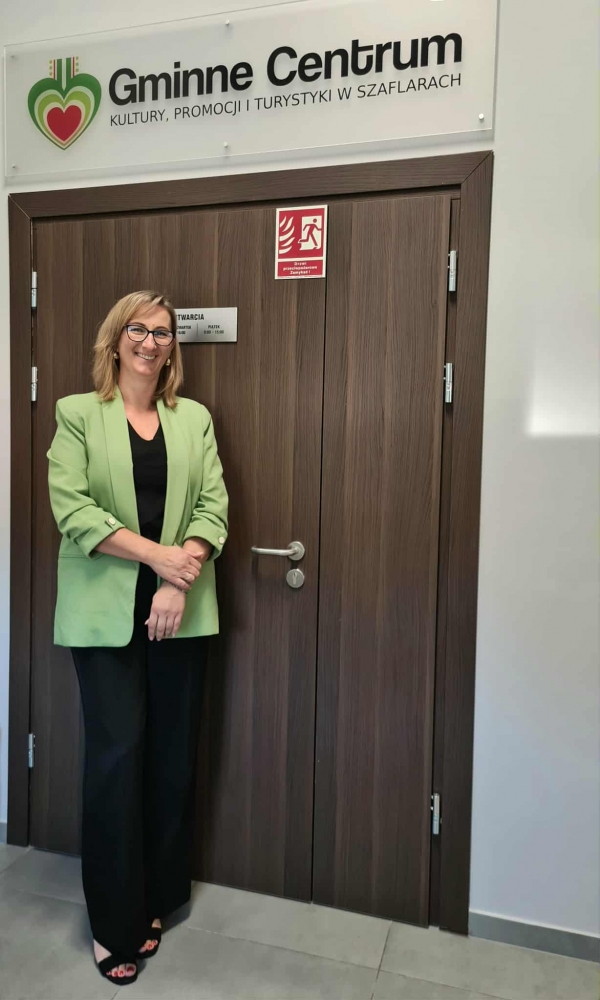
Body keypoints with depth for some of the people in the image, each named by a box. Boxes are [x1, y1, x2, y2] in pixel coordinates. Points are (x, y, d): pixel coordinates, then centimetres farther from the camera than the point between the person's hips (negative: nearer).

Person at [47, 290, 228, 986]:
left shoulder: (194, 419, 11)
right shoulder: (78, 415, 3)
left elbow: (213, 507, 1)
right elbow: (72, 509, -9)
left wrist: (179, 582, -13)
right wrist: (159, 555, -15)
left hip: (181, 610, 3)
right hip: (106, 611, -2)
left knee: (172, 757, 9)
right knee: (116, 757, 0)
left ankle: (155, 900, 30)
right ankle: (114, 924, 19)